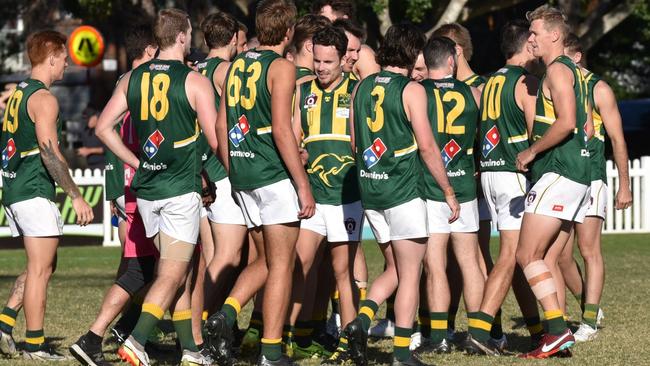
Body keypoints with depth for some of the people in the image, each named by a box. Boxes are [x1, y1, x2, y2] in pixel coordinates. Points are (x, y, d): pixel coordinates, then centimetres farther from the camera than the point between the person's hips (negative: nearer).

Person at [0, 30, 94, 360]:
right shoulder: (44, 98, -13)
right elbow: (50, 153, -20)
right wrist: (76, 197, -17)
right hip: (34, 193, -9)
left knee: (42, 266, 16)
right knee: (40, 269, -4)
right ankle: (34, 344, -2)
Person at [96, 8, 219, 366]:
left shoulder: (132, 78, 6)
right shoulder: (195, 81, -9)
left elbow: (104, 127, 6)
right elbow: (216, 140, -10)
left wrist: (136, 162, 13)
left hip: (146, 189, 6)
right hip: (182, 189, -6)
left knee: (179, 271, 15)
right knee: (172, 275, -5)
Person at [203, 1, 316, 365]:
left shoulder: (238, 64, 12)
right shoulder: (281, 67, -10)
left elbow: (222, 124, 14)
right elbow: (281, 130, -17)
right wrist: (303, 185, -15)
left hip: (243, 175, 7)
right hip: (275, 175, -7)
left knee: (266, 260, 18)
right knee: (281, 264, 0)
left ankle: (227, 312, -3)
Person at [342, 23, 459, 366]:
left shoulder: (361, 88, 9)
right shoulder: (412, 90, -10)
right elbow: (427, 146, -11)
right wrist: (449, 191, -4)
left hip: (369, 189, 6)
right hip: (403, 190, -6)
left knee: (395, 269, 17)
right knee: (410, 273, 2)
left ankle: (362, 319, -4)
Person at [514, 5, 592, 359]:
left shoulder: (557, 70, -9)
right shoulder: (573, 71, 21)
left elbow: (566, 121, -21)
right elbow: (586, 125, 24)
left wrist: (531, 151, -12)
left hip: (558, 173, -10)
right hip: (578, 173, 10)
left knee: (527, 254, -12)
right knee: (547, 258, 9)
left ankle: (558, 330, -18)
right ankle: (556, 333, 6)